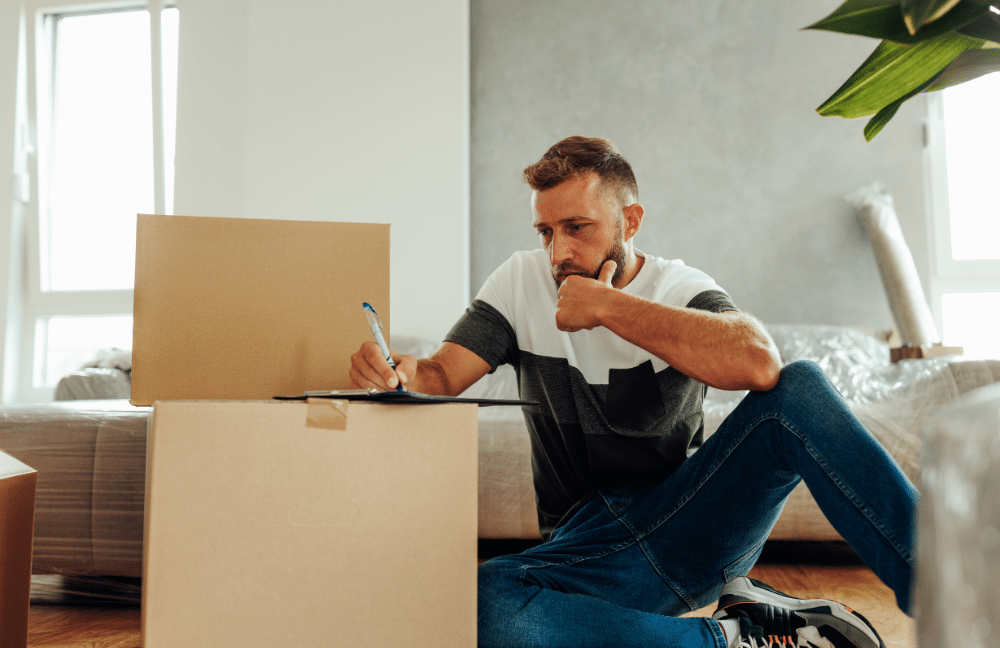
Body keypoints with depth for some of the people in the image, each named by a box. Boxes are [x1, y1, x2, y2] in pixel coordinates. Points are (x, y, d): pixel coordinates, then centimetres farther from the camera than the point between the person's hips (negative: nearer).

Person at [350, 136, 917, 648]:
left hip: (692, 522, -1)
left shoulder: (680, 288, -5)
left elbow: (759, 363, -27)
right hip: (592, 545, 2)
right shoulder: (523, 281, 3)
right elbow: (442, 377, -4)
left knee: (800, 390, -26)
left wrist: (605, 305, -23)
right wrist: (401, 373, -29)